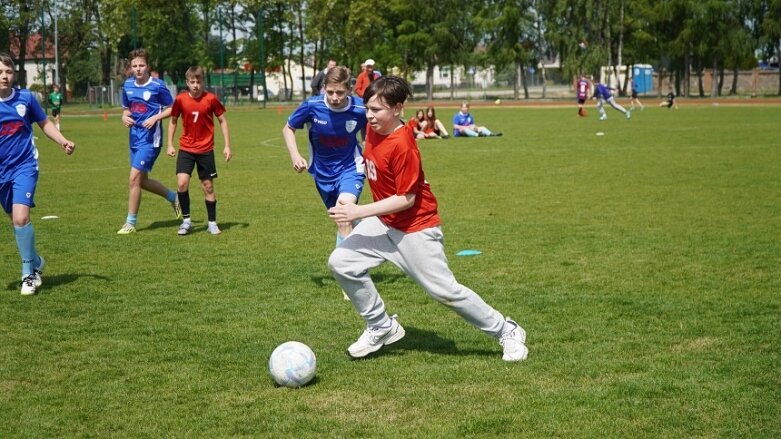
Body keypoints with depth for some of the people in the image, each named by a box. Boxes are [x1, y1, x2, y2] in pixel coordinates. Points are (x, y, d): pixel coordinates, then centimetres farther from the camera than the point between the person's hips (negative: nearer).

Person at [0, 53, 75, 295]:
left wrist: (63, 142, -1)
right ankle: (36, 262, 33)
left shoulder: (25, 98, -4)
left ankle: (29, 273, -4)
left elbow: (45, 123, 12)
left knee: (21, 217, -17)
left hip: (24, 166, -2)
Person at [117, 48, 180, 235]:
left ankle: (130, 223, -1)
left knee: (134, 178, -12)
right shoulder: (127, 85, 7)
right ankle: (173, 197, 38)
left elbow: (171, 108, -3)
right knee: (141, 180, 15)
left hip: (150, 139, -7)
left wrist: (155, 118, -17)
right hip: (135, 137, 7)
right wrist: (125, 117, -2)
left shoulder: (158, 85, -10)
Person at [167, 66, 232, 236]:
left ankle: (212, 223, 19)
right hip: (186, 149, 1)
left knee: (208, 186, 6)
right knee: (182, 183, -14)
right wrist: (170, 144, 4)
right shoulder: (180, 99, -5)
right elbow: (173, 121, 9)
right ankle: (186, 220, 1)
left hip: (206, 150, -1)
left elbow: (222, 120, 2)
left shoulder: (211, 99, -9)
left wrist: (227, 146, -1)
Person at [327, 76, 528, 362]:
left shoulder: (402, 146, -27)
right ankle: (382, 327, 9)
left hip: (415, 228, -8)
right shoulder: (373, 128, -2)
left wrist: (359, 212, -27)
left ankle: (507, 331, 17)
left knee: (445, 290, -2)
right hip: (383, 222, 8)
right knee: (341, 262, -6)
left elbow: (406, 199, -24)